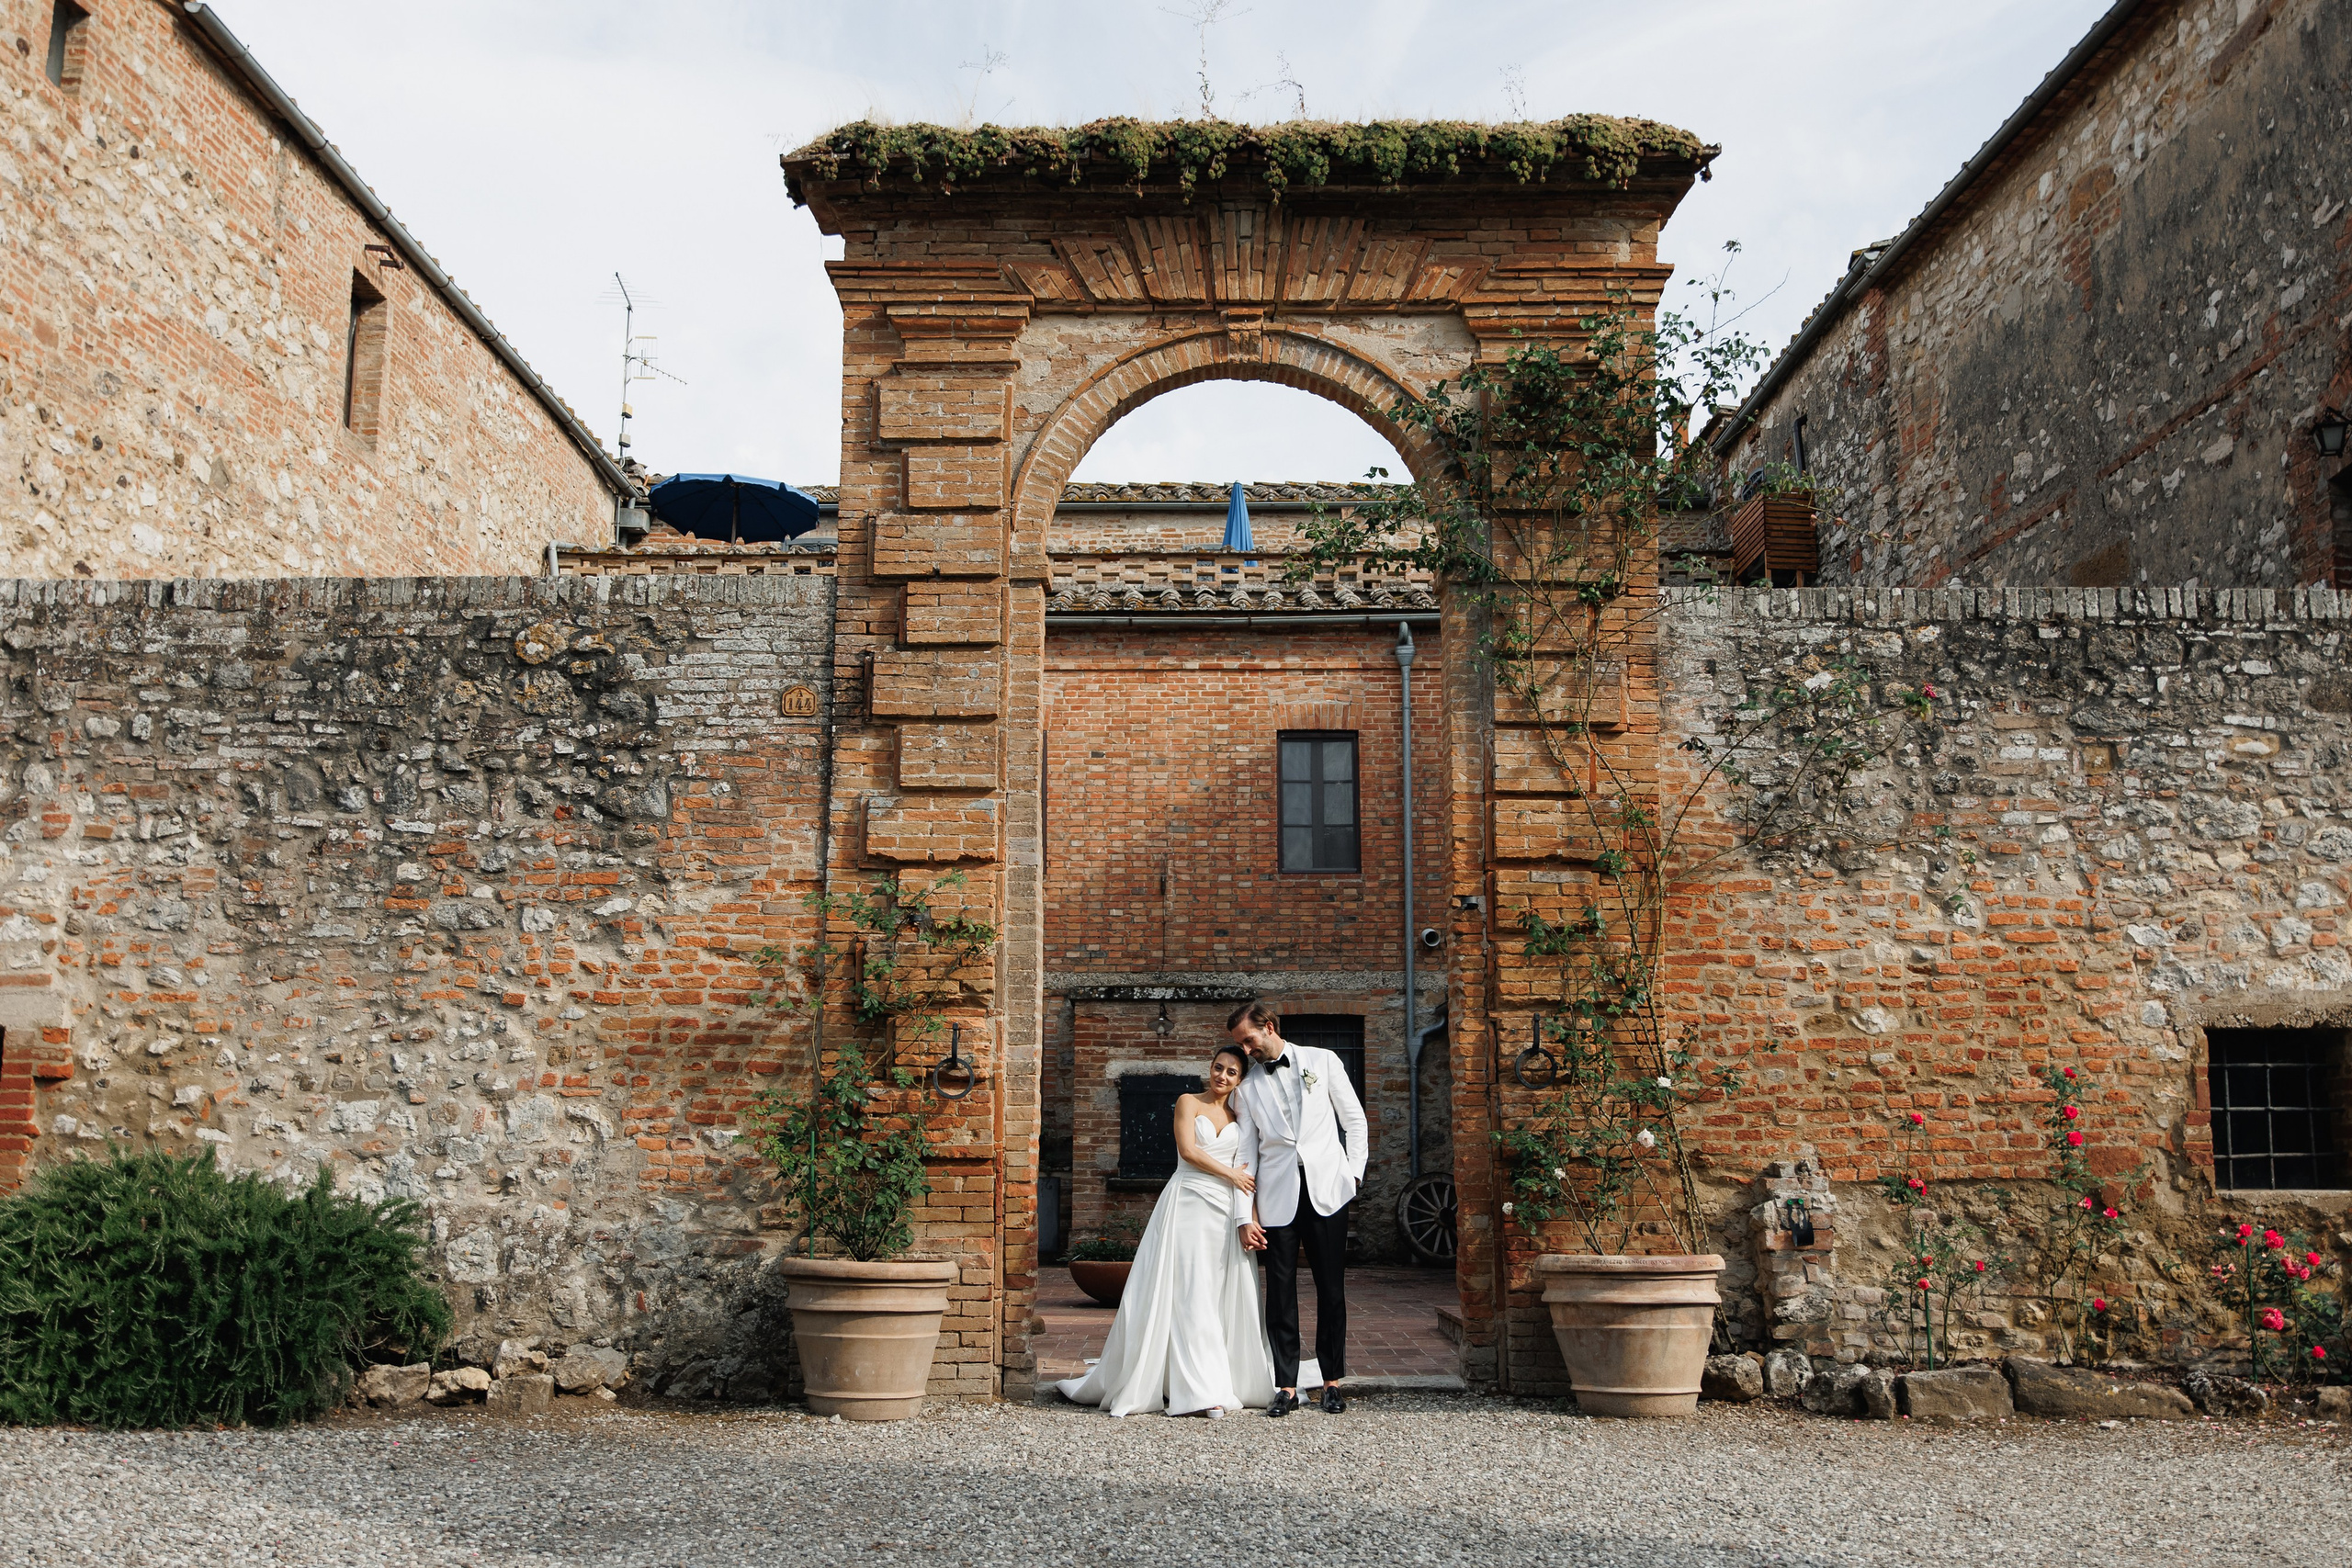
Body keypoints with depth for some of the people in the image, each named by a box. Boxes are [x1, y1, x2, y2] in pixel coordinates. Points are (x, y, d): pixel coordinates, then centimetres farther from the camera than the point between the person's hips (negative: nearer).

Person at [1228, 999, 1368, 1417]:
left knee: (1332, 1289, 2)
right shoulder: (1247, 1088, 10)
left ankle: (1332, 1382, 11)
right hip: (1277, 1197, 1)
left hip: (1326, 1190, -1)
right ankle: (1287, 1387, 4)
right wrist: (1247, 1217, 3)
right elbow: (1246, 1154, 8)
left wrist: (1354, 1173, 1)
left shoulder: (1323, 1061, 8)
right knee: (1280, 1292, -2)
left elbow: (1354, 1120, 11)